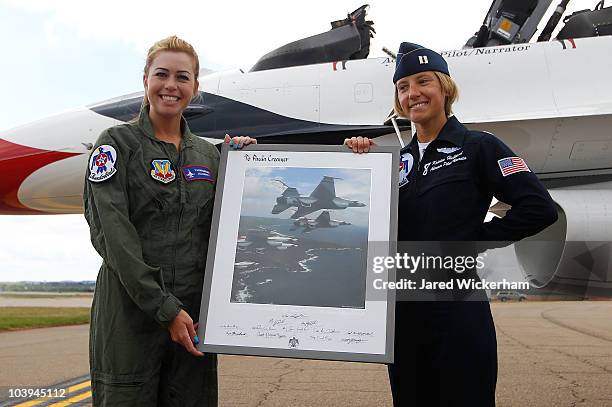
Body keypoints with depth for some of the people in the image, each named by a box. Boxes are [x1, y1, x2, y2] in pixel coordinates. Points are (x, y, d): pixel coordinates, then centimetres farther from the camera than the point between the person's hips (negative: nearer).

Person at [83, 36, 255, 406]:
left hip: (194, 310, 4)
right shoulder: (117, 143, -1)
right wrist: (165, 308, -16)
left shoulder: (208, 154, 12)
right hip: (130, 307, -4)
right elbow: (111, 234, -11)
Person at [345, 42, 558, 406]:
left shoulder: (479, 146, -4)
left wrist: (477, 239, -8)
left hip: (457, 307, -5)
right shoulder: (399, 159, 11)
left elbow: (539, 208, -11)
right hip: (402, 309, 6)